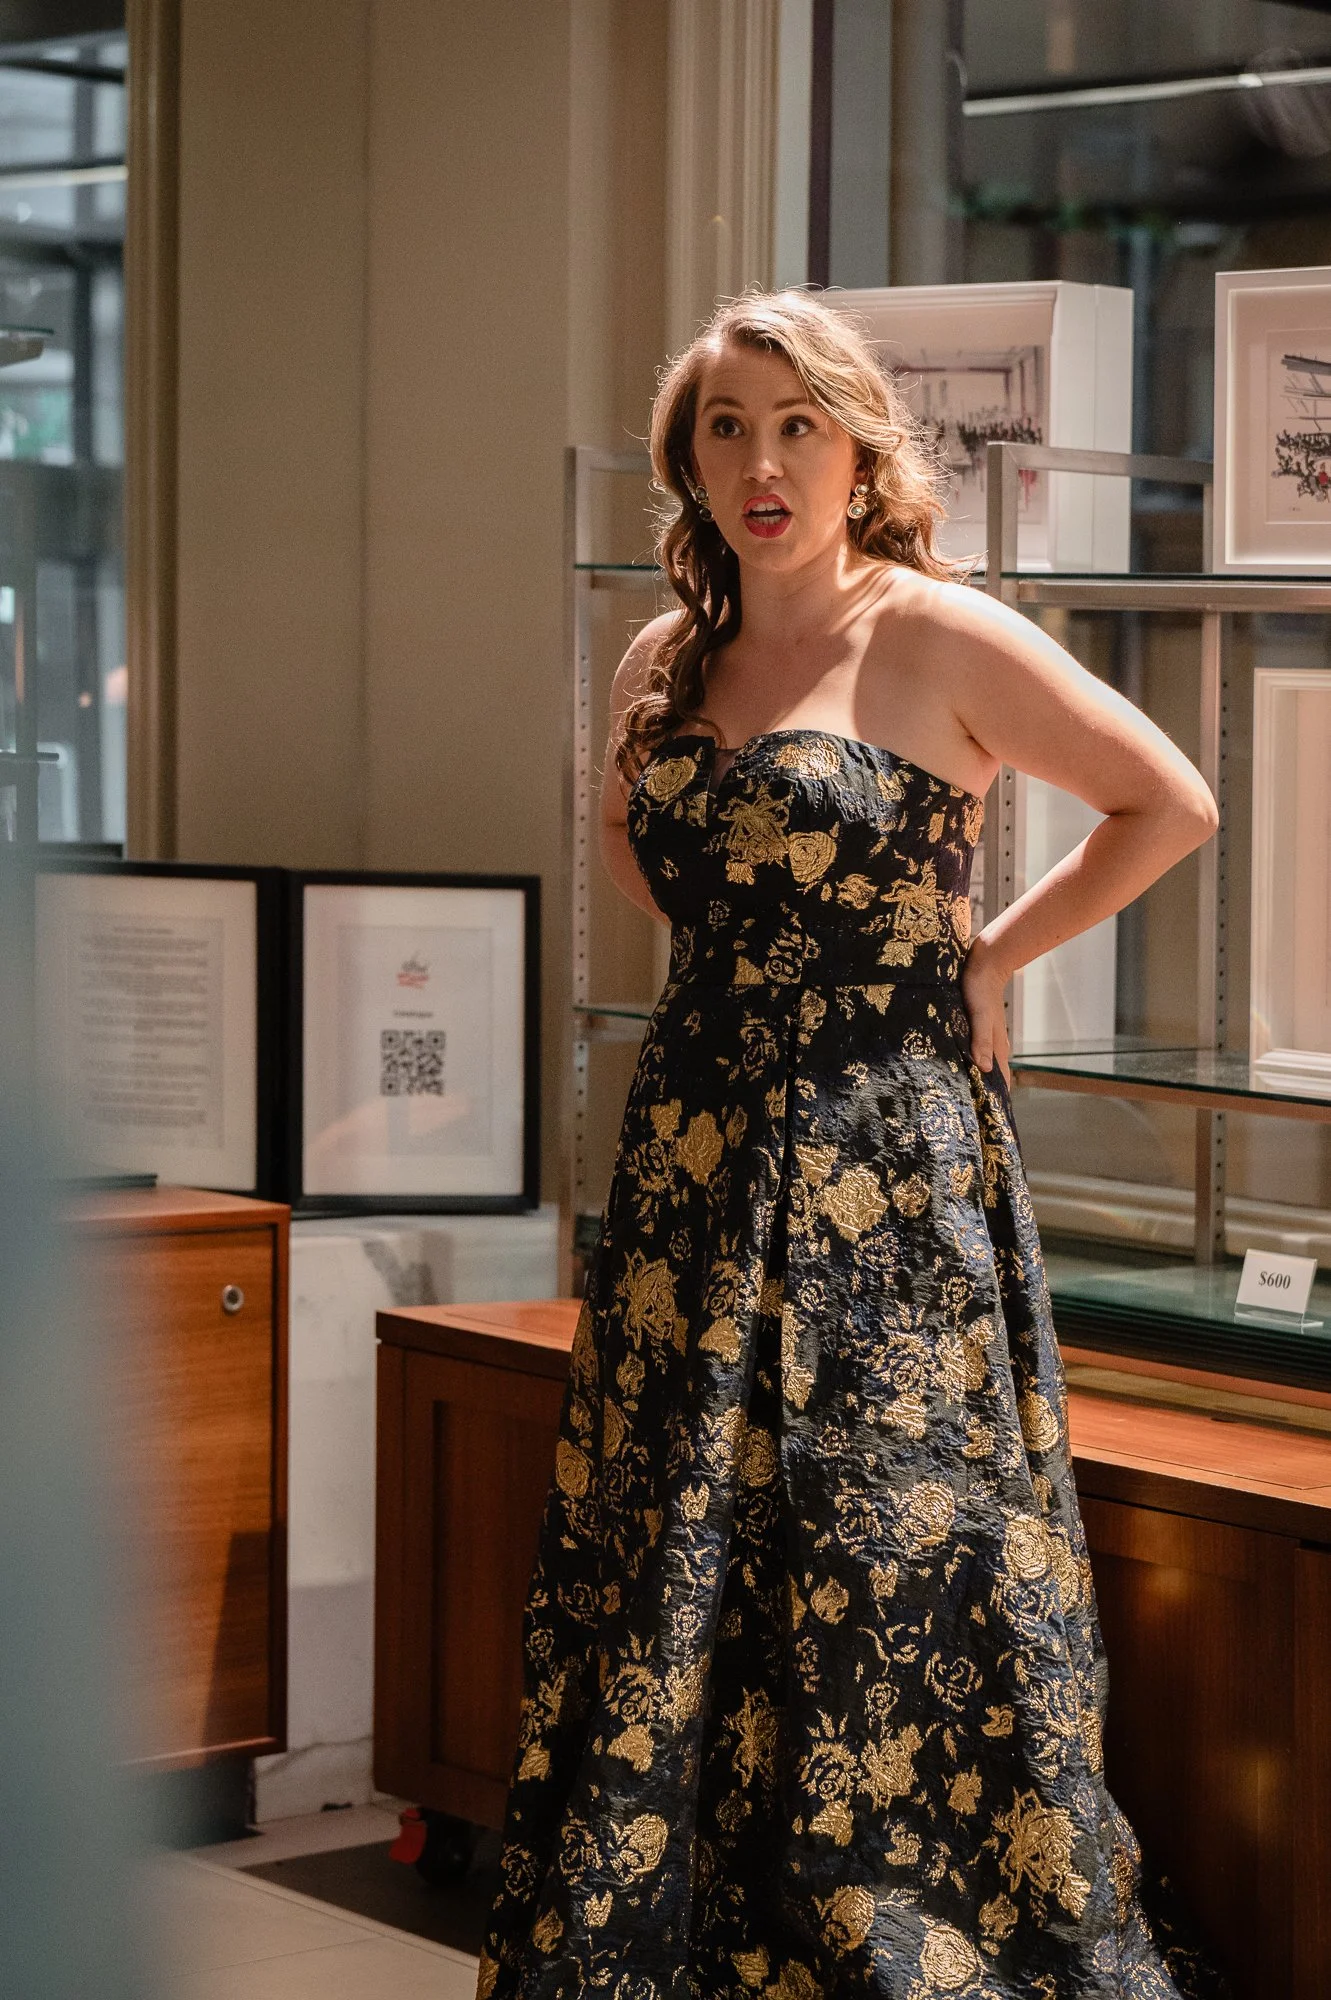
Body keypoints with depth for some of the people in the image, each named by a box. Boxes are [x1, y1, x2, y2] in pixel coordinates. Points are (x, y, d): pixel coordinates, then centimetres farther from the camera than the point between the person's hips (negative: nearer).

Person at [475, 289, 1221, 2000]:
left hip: (885, 1170, -6)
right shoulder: (666, 660, 11)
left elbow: (1173, 803, -1)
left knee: (883, 1572, -3)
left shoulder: (938, 638, -6)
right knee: (672, 1562, 9)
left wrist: (987, 957, -1)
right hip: (694, 1161, 6)